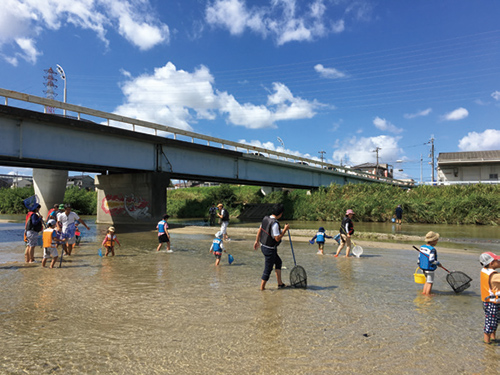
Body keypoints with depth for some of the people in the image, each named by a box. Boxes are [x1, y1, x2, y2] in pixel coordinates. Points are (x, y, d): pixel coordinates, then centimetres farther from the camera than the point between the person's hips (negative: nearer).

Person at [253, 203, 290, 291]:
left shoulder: (265, 218, 1)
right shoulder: (275, 223, -25)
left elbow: (259, 230, 12)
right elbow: (277, 238, -23)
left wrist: (257, 241, 23)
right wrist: (285, 229, -15)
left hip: (263, 246, 9)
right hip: (270, 249, -9)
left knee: (278, 262, 21)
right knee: (268, 268, 6)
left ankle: (280, 283, 27)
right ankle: (262, 287, 18)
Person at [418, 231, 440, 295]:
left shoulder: (422, 247, 2)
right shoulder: (432, 249, -22)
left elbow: (419, 257, 9)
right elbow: (431, 260, -26)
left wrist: (419, 264, 21)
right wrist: (438, 263, -10)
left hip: (423, 268, 8)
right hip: (430, 269, -8)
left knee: (427, 281, 23)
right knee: (430, 283, 5)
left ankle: (423, 292, 27)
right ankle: (427, 295, 9)